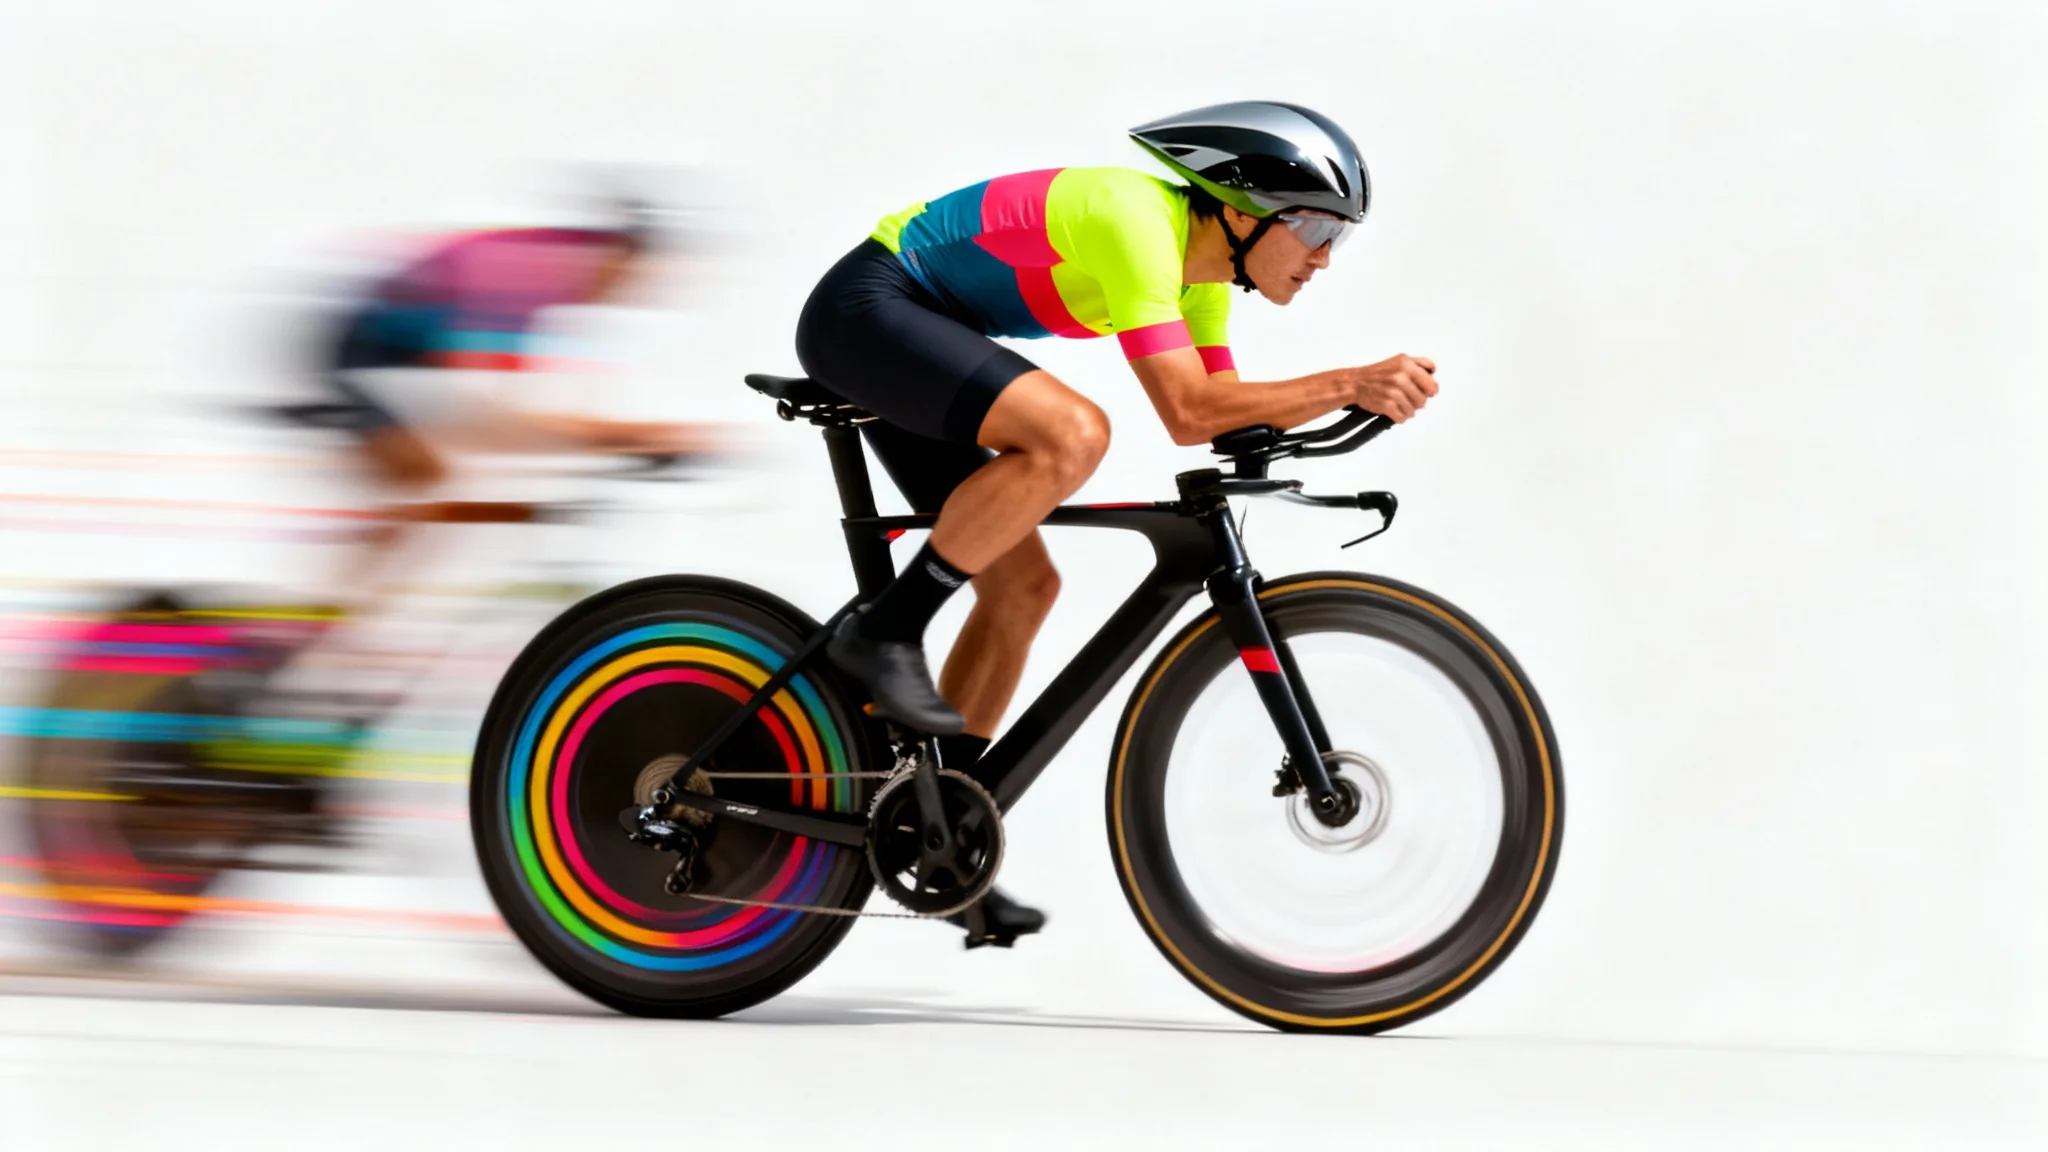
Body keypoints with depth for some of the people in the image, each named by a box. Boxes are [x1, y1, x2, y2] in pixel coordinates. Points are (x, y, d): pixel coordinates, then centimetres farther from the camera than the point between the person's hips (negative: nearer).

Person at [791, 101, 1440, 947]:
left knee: (1022, 585, 7)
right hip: (866, 310, -10)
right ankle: (885, 632, -19)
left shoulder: (1201, 262, 6)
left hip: (914, 339, 10)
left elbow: (1229, 409, 9)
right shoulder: (1137, 222, -24)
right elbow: (1188, 412, -30)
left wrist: (1354, 396, -6)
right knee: (1072, 432, -31)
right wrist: (1349, 384, -31)